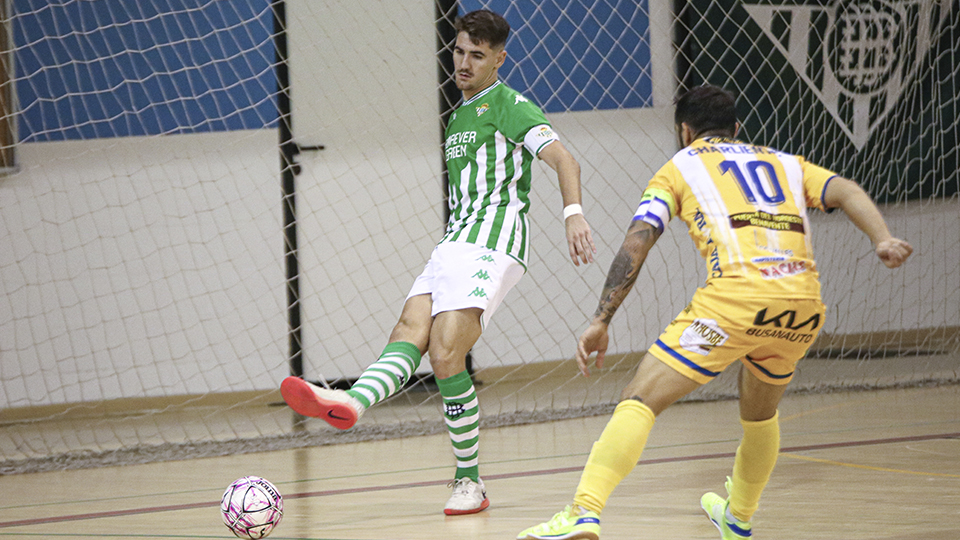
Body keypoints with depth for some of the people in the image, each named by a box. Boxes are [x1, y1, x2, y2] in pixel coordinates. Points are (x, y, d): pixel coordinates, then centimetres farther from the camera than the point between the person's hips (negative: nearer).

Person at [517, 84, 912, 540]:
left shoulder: (680, 167, 21)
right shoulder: (785, 163, 31)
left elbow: (636, 242, 8)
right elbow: (845, 191, 14)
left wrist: (600, 322, 5)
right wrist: (882, 239, -1)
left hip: (736, 297, -5)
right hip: (805, 305, 5)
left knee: (640, 401, -6)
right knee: (760, 412, 31)